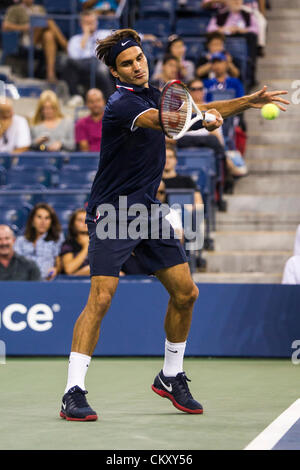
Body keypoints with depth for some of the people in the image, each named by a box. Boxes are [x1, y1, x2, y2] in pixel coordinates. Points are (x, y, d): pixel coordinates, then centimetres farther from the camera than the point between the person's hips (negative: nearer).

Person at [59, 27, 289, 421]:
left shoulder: (153, 94, 10)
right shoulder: (121, 104, -17)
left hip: (148, 210, 8)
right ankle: (73, 393, -17)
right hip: (112, 214, -8)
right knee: (101, 297, -19)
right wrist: (201, 119, -54)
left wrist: (248, 101, 13)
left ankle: (171, 377, 24)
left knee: (186, 292, 6)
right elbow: (159, 120, -36)